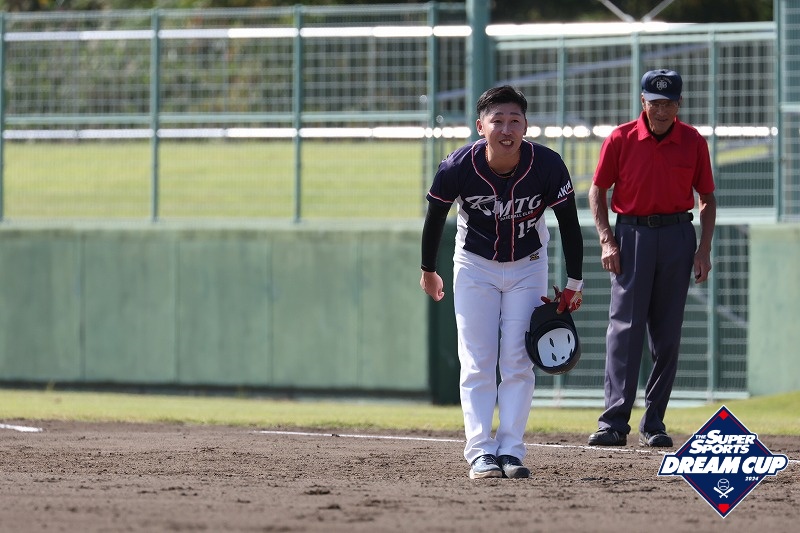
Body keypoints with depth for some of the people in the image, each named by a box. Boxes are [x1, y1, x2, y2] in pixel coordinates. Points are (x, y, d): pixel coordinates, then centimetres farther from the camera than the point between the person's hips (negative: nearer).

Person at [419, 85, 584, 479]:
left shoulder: (547, 166, -24)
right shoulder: (458, 167, -25)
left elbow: (569, 224, -9)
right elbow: (435, 217, -6)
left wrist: (574, 283, -6)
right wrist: (428, 271, 6)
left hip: (528, 266, 0)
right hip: (475, 267, 0)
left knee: (518, 362, -3)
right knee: (477, 363, -5)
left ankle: (510, 451, -2)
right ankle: (480, 453, -5)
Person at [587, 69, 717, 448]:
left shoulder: (693, 143, 3)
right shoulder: (621, 140, -2)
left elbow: (707, 197, 10)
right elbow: (597, 191, 5)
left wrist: (704, 248, 1)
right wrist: (606, 241, -6)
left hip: (677, 236, 2)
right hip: (632, 234, -2)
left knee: (667, 334, 4)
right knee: (625, 327, -10)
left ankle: (654, 423, 10)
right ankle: (614, 422, -14)